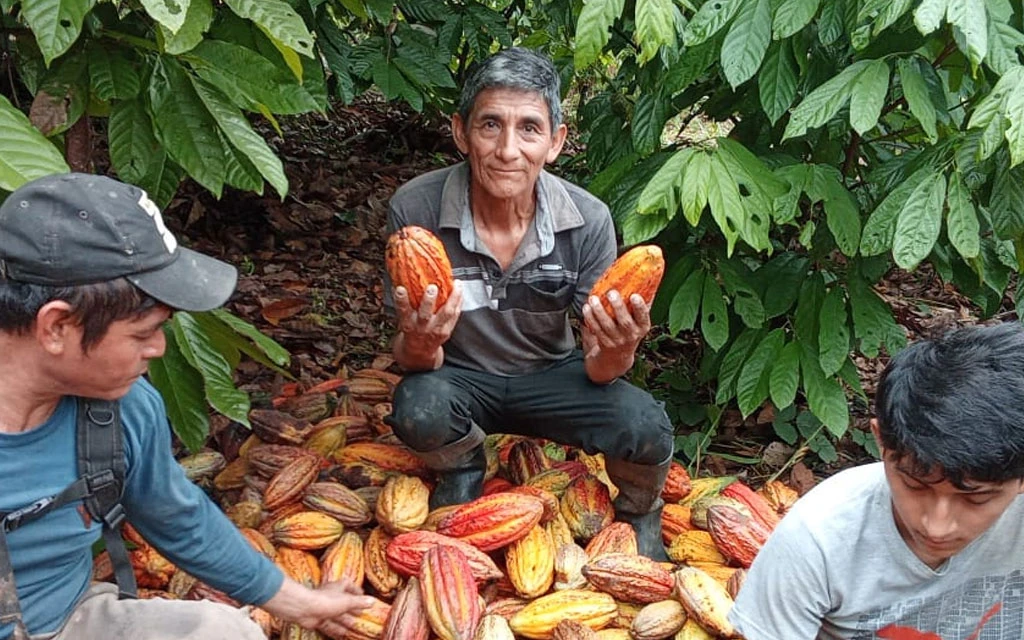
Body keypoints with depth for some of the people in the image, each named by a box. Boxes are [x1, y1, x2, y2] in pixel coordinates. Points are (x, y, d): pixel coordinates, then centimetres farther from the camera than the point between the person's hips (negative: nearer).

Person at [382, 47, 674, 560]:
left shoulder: (588, 220, -19)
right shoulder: (414, 208, -23)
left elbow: (598, 369, -13)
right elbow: (408, 357, -16)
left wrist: (614, 354, -39)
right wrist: (420, 345, -41)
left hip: (550, 377, 1)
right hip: (460, 378, 0)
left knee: (645, 427, -26)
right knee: (418, 410, -34)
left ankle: (639, 517, 13)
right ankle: (463, 470, 6)